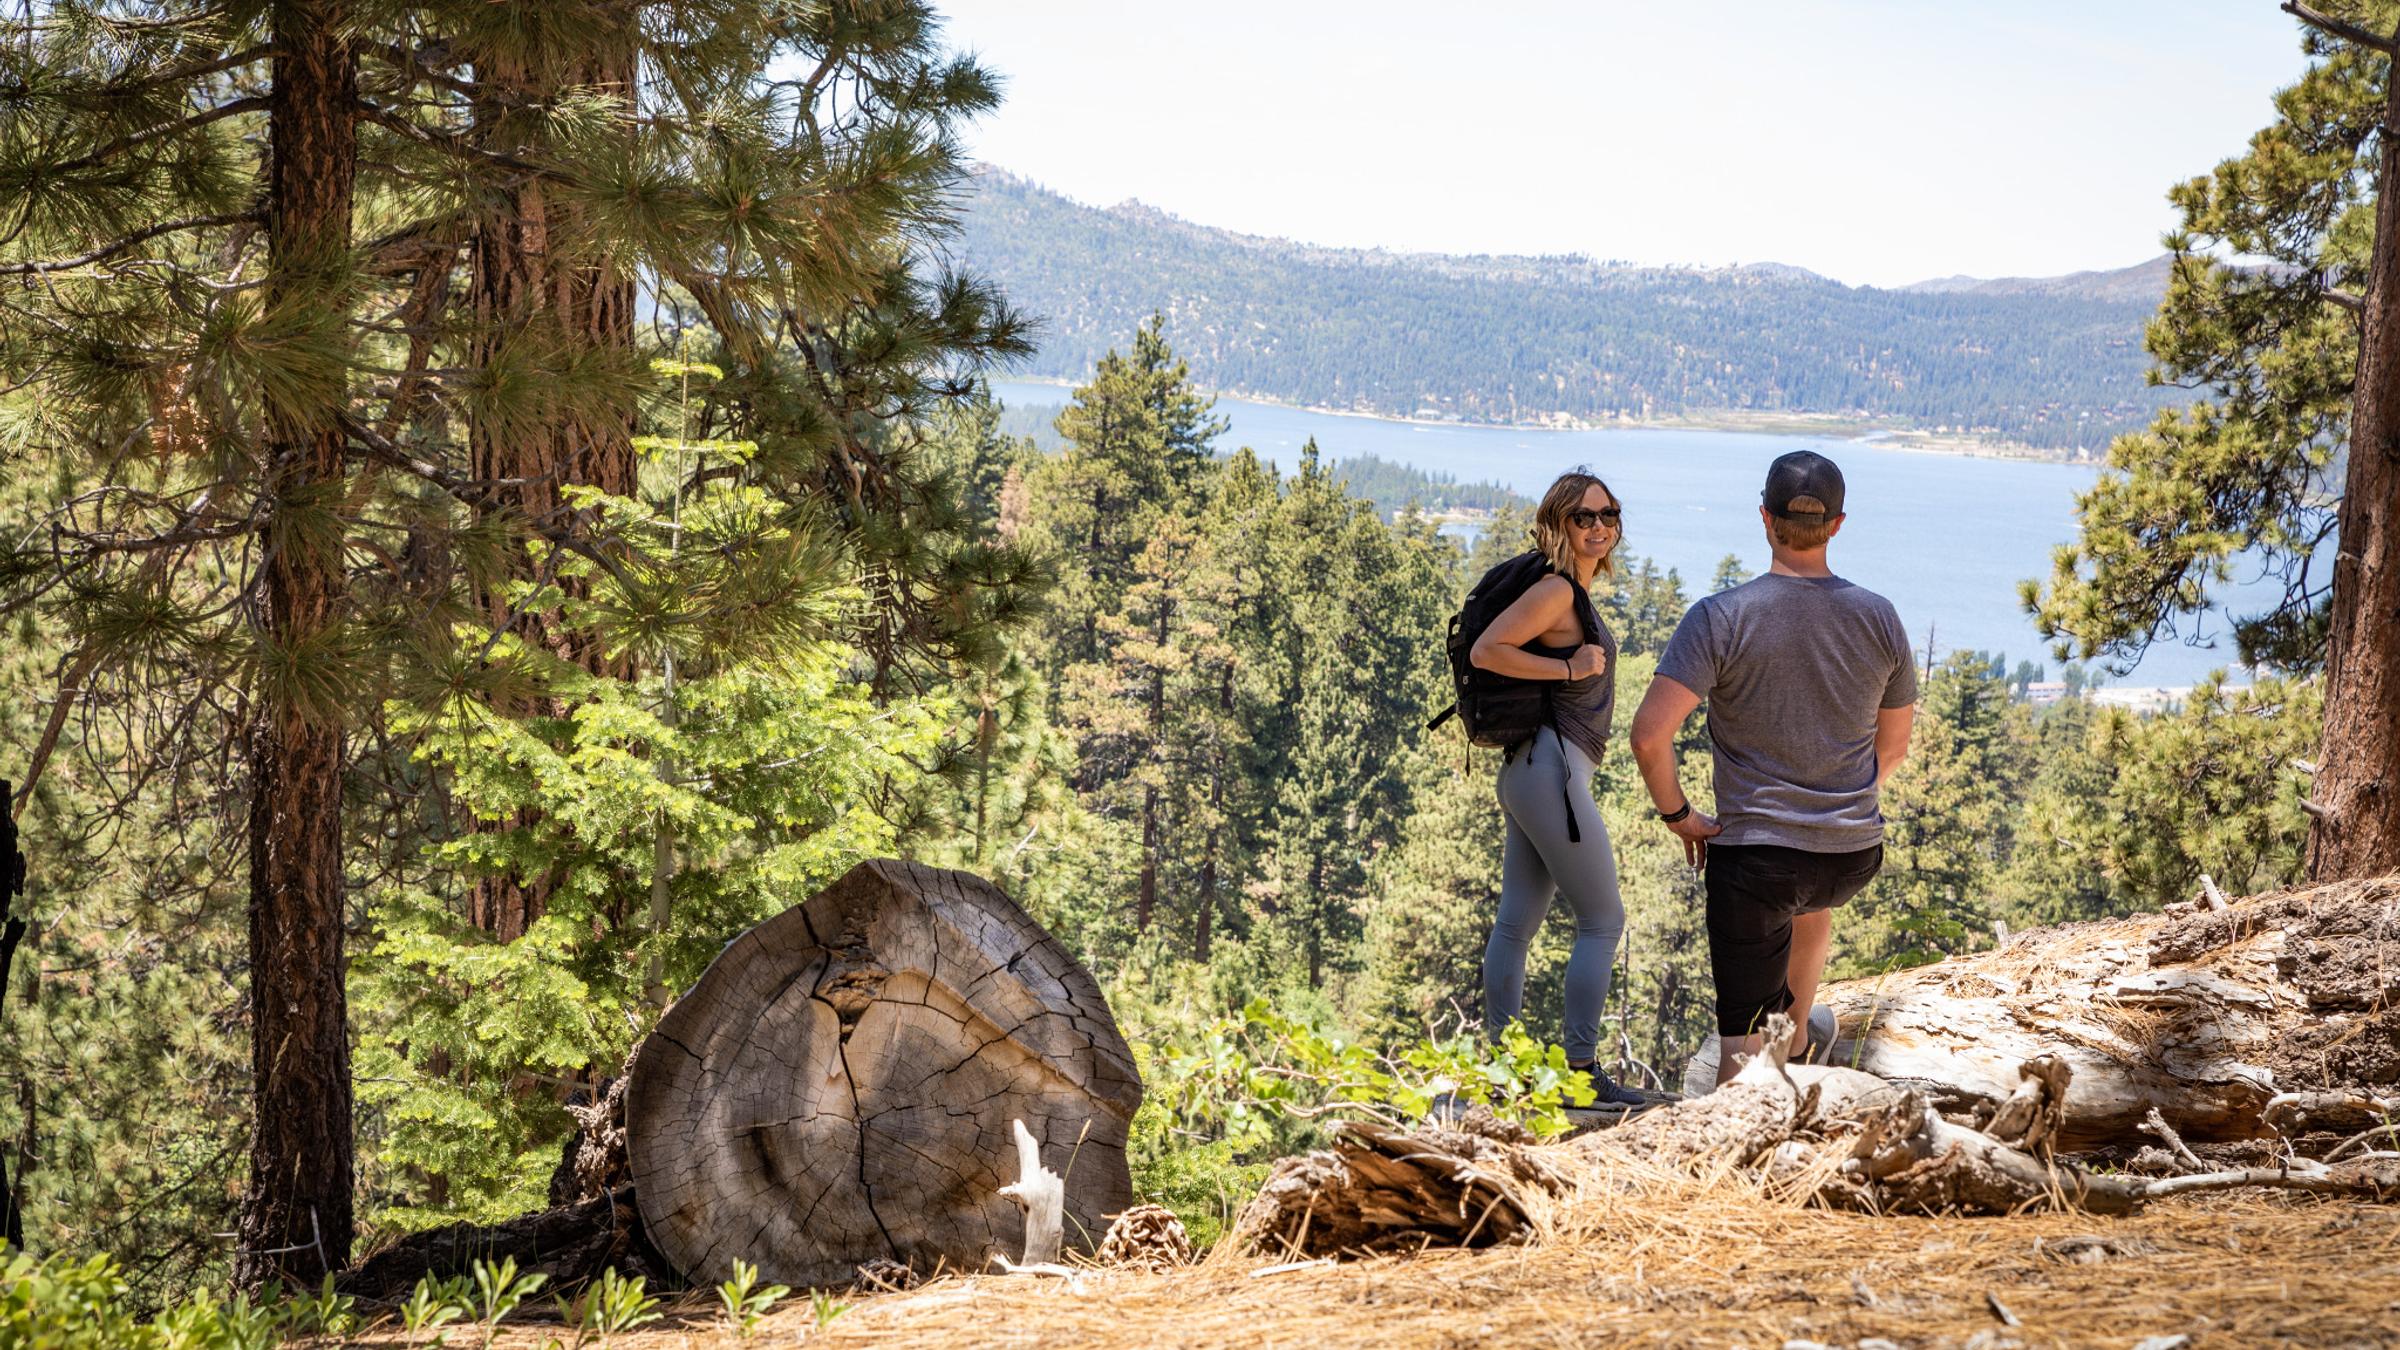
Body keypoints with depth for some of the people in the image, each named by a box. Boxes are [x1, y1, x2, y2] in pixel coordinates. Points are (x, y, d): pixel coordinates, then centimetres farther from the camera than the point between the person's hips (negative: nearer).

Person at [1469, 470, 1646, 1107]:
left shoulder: (1576, 594, 16)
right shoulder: (1555, 590, -12)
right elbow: (1486, 650, -19)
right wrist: (1569, 669, -17)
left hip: (1533, 772, 10)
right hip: (1551, 769, -10)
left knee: (1517, 922, 11)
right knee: (1603, 920, -5)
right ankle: (1582, 1071, -4)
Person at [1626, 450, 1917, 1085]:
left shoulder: (1722, 618, -14)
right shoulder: (1878, 618, -2)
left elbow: (1649, 734, -22)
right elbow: (1893, 747, 10)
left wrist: (1678, 814, -5)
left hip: (1752, 852, -4)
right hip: (1855, 855, 4)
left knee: (1741, 1040, 3)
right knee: (1811, 905, 41)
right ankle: (1796, 1039, 49)